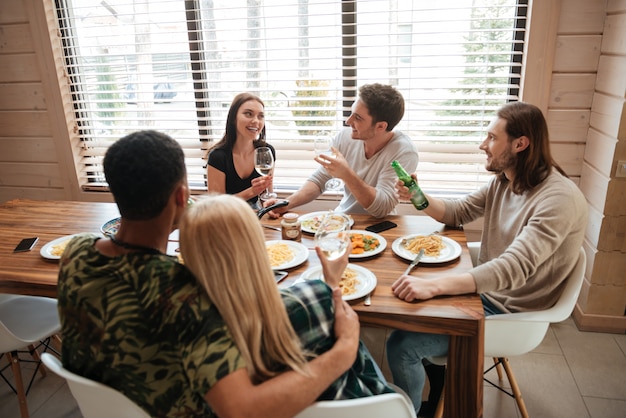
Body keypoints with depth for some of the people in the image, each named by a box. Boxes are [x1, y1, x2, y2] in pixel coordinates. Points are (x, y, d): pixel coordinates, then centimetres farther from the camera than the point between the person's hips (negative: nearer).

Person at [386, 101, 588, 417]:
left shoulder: (559, 199, -26)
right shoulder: (503, 180, 0)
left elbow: (514, 268, -36)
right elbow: (457, 213, 10)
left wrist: (433, 286, -45)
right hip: (485, 290, 9)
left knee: (401, 345, -16)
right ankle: (440, 392, 30)